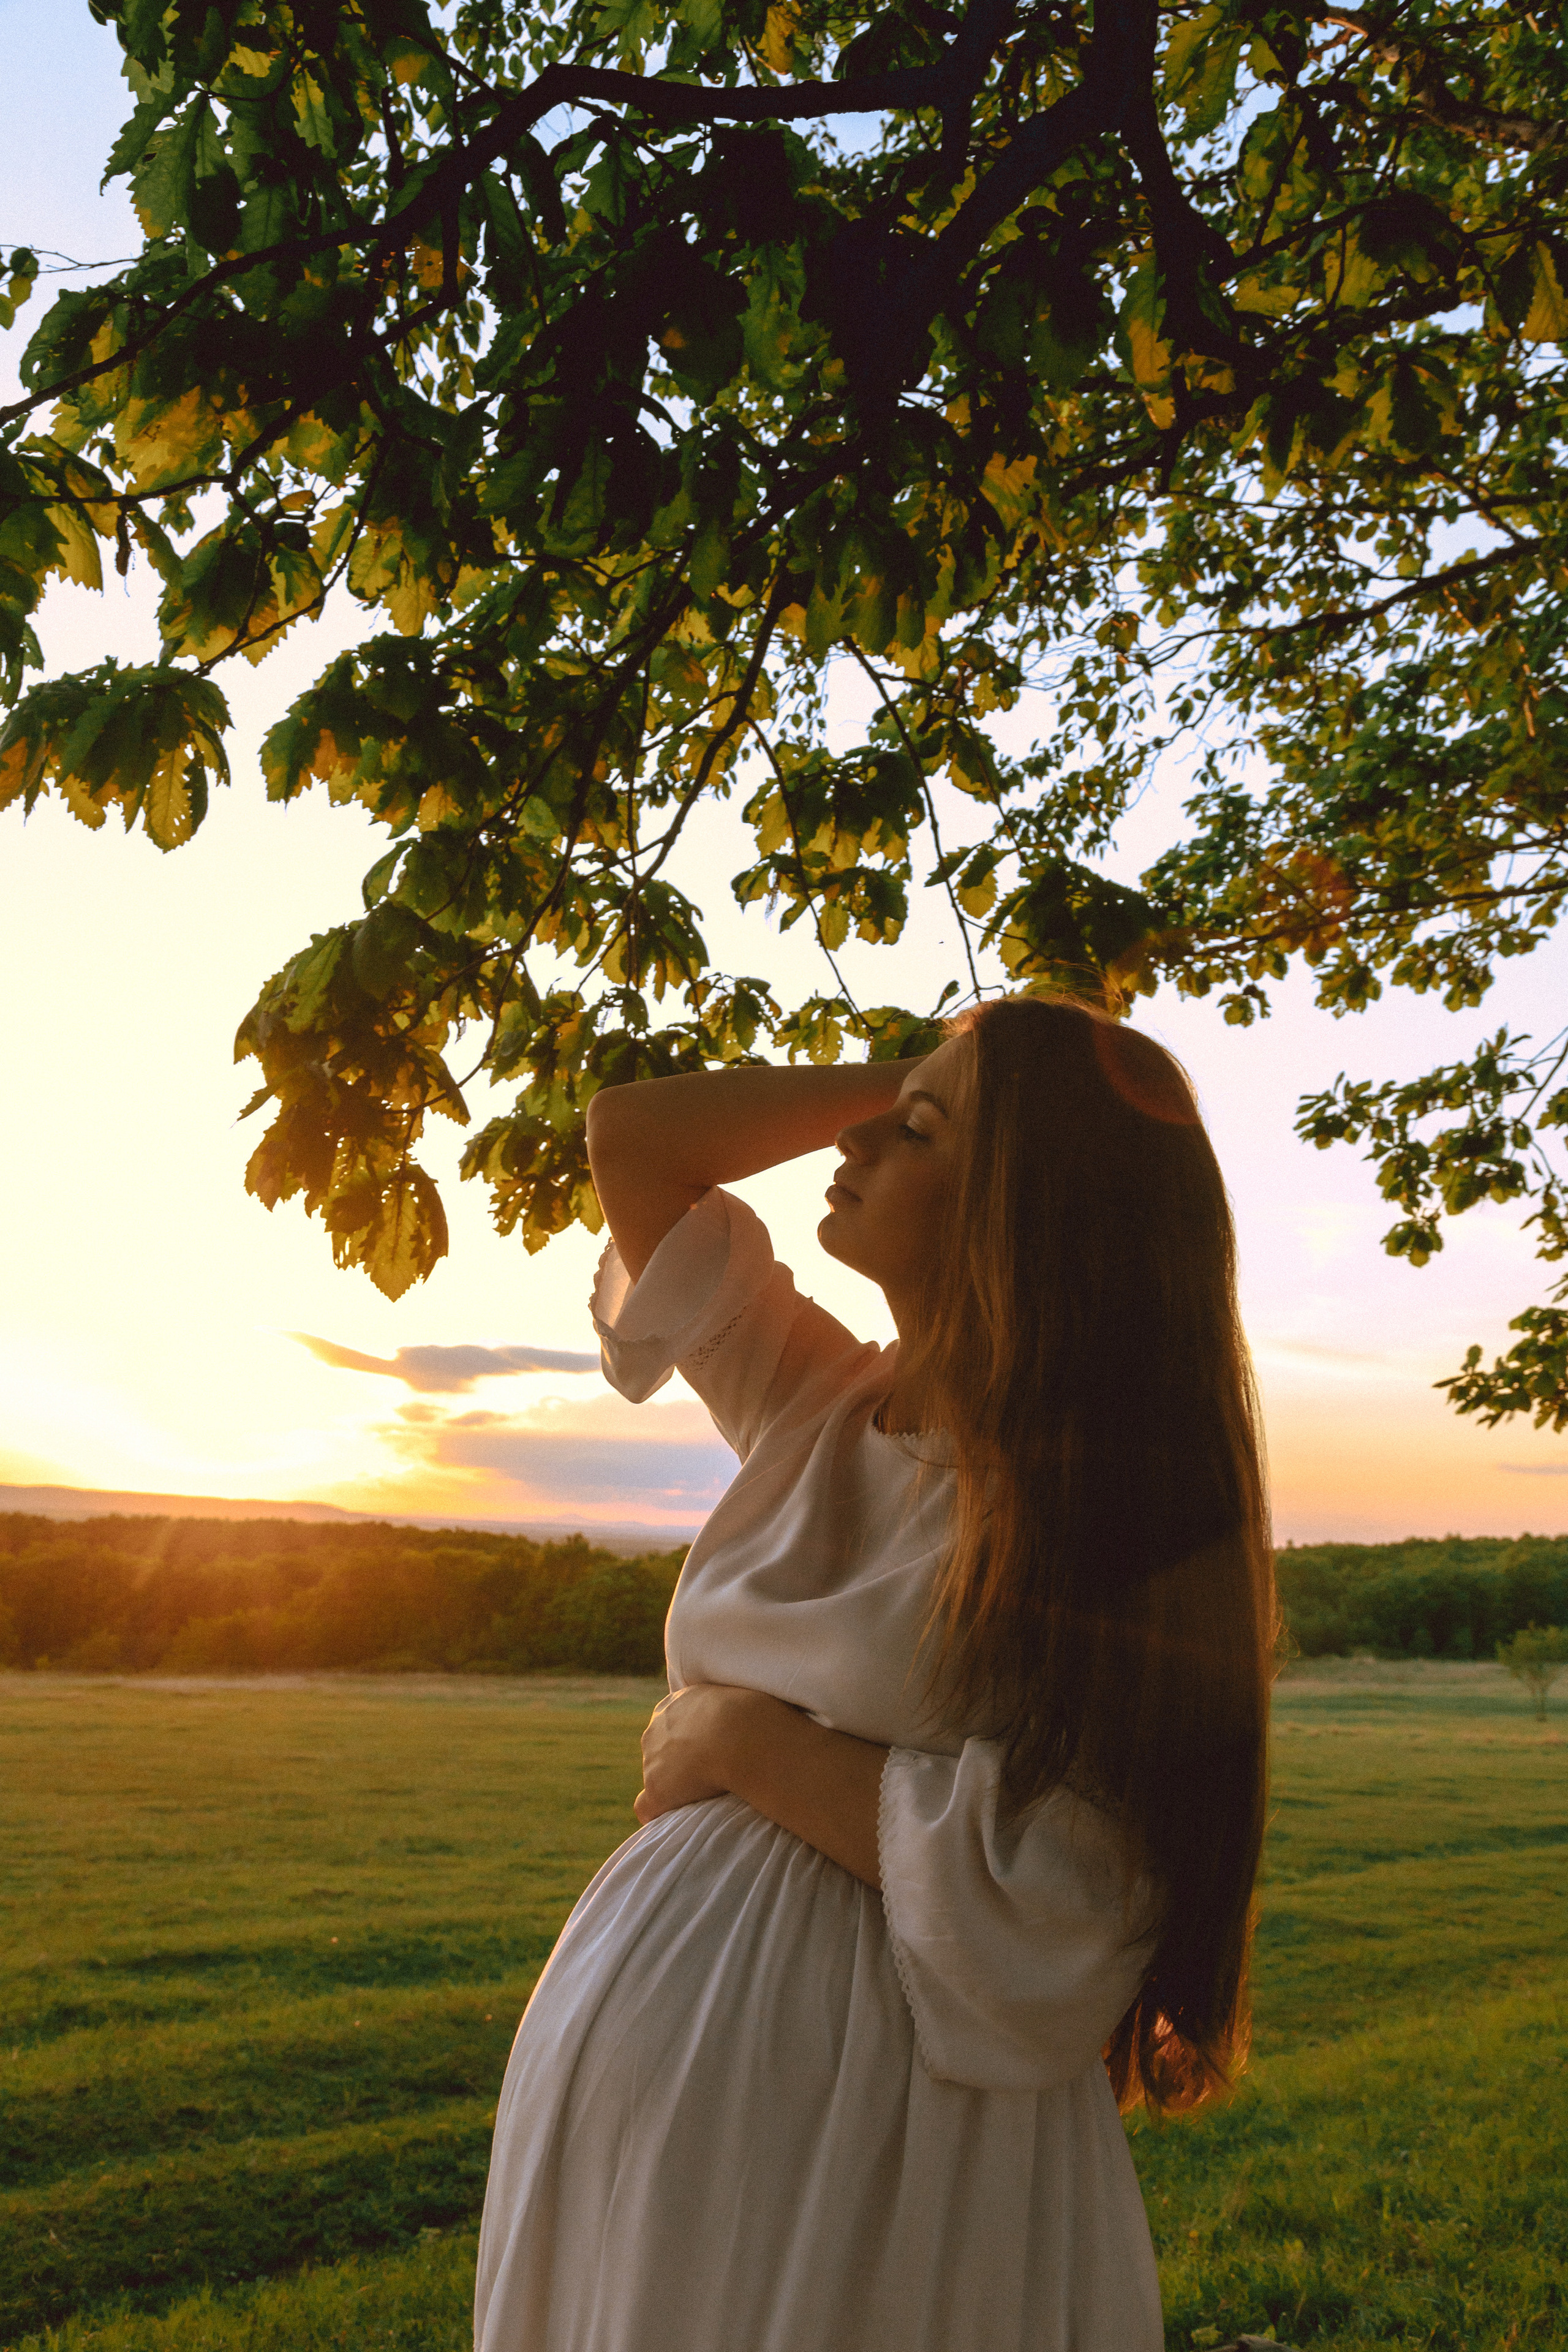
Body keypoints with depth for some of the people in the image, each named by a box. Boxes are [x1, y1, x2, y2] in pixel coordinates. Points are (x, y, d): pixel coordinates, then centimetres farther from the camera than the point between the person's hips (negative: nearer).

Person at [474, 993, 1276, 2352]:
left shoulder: (1108, 1492, -15)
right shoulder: (823, 1409, 4)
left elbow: (1045, 1896, -23)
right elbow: (630, 1136, 7)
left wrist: (749, 1739, -14)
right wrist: (924, 1073, 2)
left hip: (867, 2114, -6)